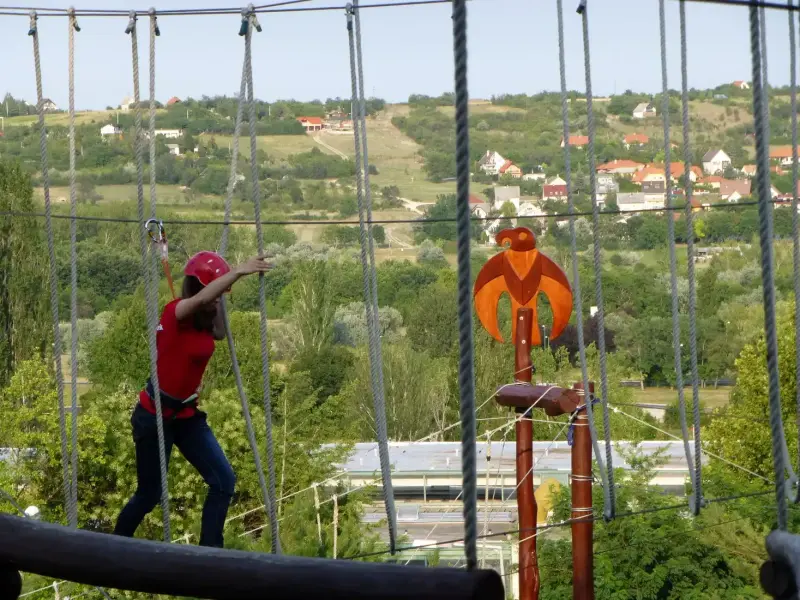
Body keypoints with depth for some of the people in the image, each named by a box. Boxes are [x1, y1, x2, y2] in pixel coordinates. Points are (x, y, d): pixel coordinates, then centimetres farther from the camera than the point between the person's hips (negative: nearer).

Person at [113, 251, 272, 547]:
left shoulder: (205, 323, 2)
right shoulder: (175, 313, -21)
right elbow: (200, 299, -40)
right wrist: (239, 271, -47)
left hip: (187, 415, 7)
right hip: (155, 416, -7)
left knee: (224, 481, -7)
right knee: (150, 494, 7)